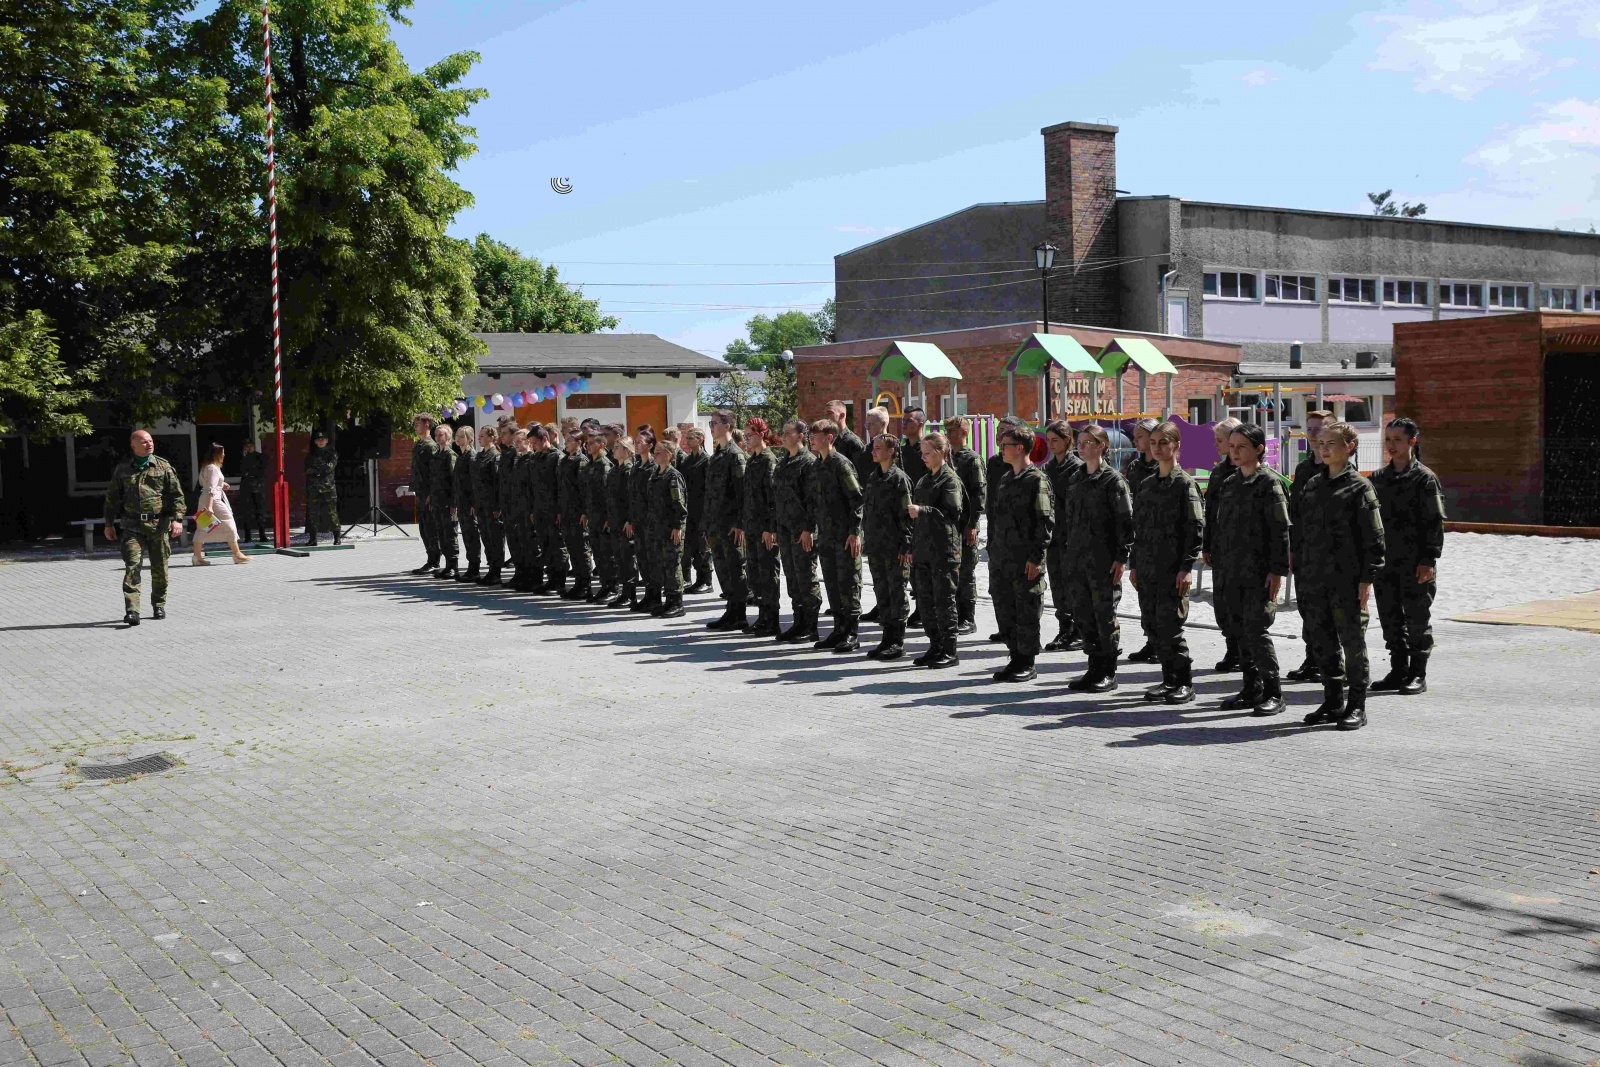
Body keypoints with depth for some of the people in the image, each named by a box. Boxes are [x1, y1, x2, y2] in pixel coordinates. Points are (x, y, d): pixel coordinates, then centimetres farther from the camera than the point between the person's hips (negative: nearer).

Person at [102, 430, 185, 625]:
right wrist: (109, 524, 11)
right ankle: (132, 610, -15)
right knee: (132, 566, -11)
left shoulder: (163, 466, 5)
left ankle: (159, 605, 23)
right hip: (132, 526, 0)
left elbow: (176, 495, 2)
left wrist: (177, 519, -8)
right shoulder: (122, 469, 8)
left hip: (159, 525, 0)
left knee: (160, 568, 6)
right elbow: (112, 497, 14)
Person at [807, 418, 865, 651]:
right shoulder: (816, 466, 13)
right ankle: (839, 630, 19)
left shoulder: (841, 464, -11)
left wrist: (855, 532, -18)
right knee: (832, 584, 11)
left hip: (845, 536, -8)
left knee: (848, 584, -3)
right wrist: (808, 528, 19)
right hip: (826, 535, 8)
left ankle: (851, 635, 2)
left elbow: (857, 499, -15)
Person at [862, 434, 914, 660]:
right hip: (875, 547, 8)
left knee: (897, 592, -1)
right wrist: (866, 539, 14)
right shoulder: (872, 479, 14)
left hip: (895, 547, -7)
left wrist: (906, 546, -16)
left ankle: (898, 641, 4)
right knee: (881, 592, 11)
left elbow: (906, 514, -12)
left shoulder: (899, 478, -9)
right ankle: (887, 637, 18)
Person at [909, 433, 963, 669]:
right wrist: (913, 549, 16)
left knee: (944, 599, -4)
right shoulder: (924, 481, 17)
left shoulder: (950, 480, -7)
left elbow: (953, 513, -19)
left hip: (944, 549, -8)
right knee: (925, 599, 10)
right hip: (923, 549, 8)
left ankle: (949, 651, 3)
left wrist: (922, 511, -24)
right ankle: (935, 647, 19)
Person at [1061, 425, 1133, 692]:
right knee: (1083, 614, 8)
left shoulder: (1113, 479, -7)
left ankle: (1109, 673, 7)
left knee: (1105, 615, -1)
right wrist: (1070, 554, 14)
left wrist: (1121, 557, -15)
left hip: (1104, 559, -7)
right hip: (1078, 558, 7)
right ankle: (1094, 667, 18)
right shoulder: (1076, 481, 14)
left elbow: (1126, 520, -11)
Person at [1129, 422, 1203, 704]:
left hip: (1173, 569, -7)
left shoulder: (1184, 483, -6)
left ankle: (1184, 683, 3)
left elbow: (1196, 527, -11)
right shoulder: (1147, 484, 15)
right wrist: (1134, 564, 14)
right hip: (1147, 568, 7)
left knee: (1169, 626, -8)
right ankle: (1170, 680, 18)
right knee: (1152, 626, 7)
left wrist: (1187, 567, -16)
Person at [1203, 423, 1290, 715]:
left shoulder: (1268, 483, -7)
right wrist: (1213, 554, 14)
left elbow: (1281, 530, -11)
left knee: (1256, 631, -9)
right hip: (1231, 572, 7)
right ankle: (1251, 689, 20)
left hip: (1258, 572, -7)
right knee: (1238, 631, 10)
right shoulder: (1228, 483, 14)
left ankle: (1273, 693, 2)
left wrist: (1277, 571, -15)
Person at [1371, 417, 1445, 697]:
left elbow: (1435, 522, -8)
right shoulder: (1378, 479, 12)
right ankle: (1398, 671, 20)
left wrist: (1429, 560, -14)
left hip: (1415, 563, -6)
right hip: (1384, 562, 6)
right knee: (1390, 618, 10)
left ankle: (1418, 674, 9)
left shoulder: (1425, 478, -5)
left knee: (1417, 619, 1)